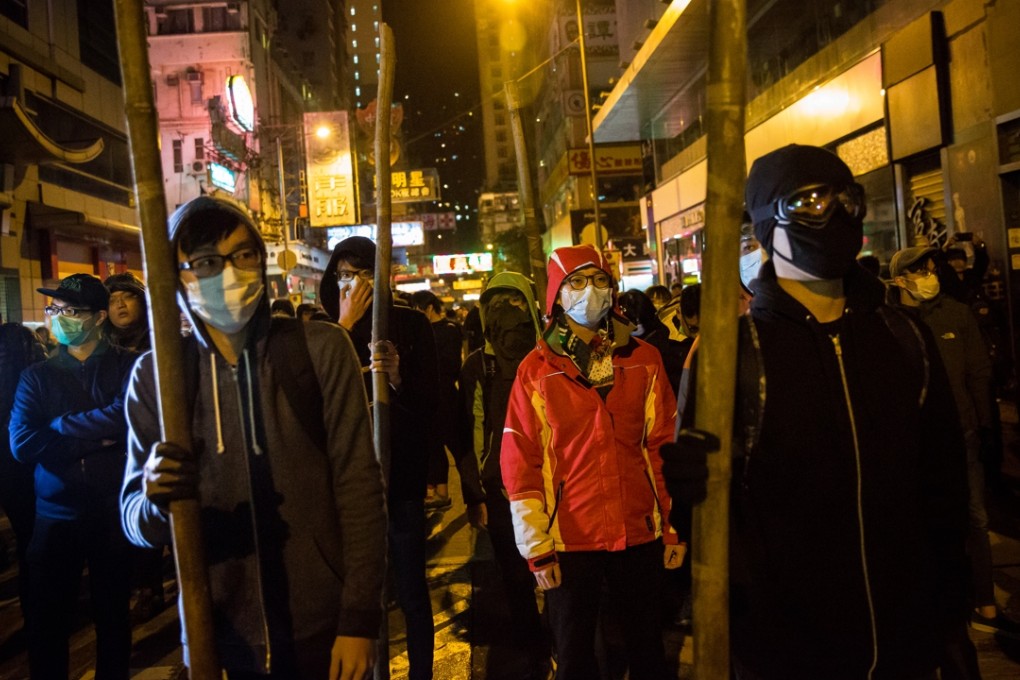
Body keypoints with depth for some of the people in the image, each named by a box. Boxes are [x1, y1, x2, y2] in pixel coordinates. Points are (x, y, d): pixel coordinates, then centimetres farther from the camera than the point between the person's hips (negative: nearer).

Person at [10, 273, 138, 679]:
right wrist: (98, 436, -17)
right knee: (46, 622, 11)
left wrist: (60, 426, -13)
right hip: (55, 515, 2)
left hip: (114, 512, -1)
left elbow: (127, 418, -20)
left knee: (113, 615, 14)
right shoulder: (37, 376, 4)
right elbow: (22, 444, -11)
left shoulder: (129, 367, -1)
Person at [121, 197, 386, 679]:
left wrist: (360, 619, -10)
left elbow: (358, 485, -8)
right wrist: (156, 499, -22)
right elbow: (135, 518, 1)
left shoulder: (320, 348, -8)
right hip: (221, 635, 2)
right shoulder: (155, 374, -2)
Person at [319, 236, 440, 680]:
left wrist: (397, 377, -24)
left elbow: (430, 400, -4)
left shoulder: (410, 324, 0)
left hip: (400, 476, -1)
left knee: (411, 589, 5)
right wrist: (346, 327, -14)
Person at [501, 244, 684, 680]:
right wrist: (537, 547, -6)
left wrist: (676, 527, 2)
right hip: (570, 540, -1)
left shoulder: (643, 359, 1)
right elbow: (520, 464, -5)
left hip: (640, 534, 2)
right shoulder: (537, 369, -4)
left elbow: (666, 446, 3)